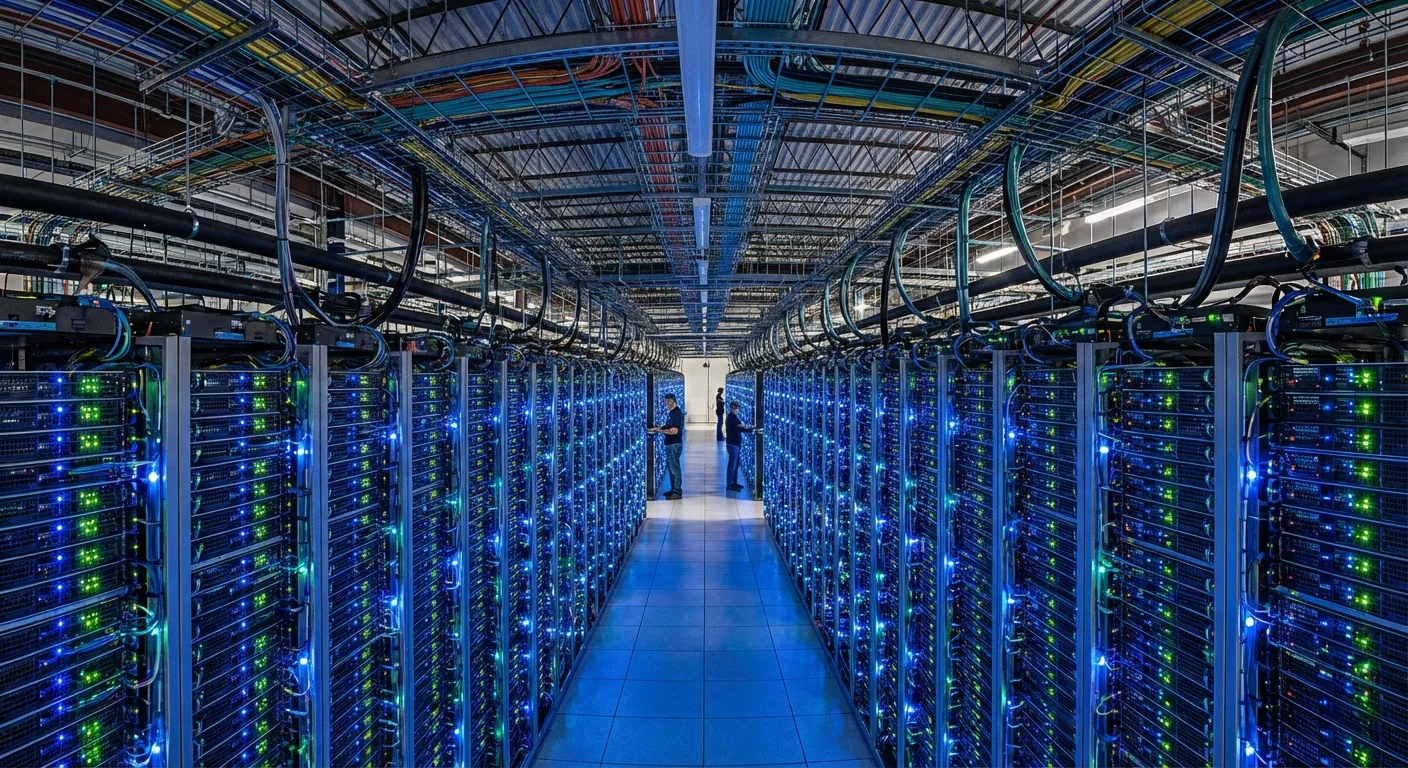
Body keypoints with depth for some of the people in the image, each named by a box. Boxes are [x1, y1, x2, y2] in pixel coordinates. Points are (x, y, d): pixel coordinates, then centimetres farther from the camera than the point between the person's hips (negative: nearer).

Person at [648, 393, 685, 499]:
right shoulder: (672, 412, 14)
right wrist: (658, 428, 12)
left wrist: (661, 431, -14)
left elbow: (674, 430, -23)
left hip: (675, 444, -10)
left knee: (674, 467, -7)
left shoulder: (677, 413, -17)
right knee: (670, 467, 15)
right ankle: (673, 489, 23)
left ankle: (678, 492, -3)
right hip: (670, 444, 10)